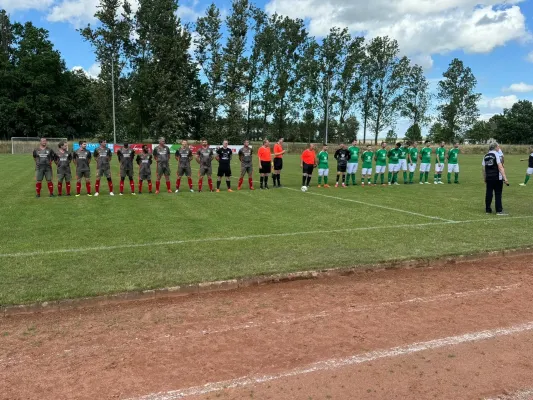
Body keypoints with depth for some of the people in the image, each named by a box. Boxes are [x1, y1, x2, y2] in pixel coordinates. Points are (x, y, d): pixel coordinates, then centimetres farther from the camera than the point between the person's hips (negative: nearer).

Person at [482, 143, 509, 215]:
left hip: (488, 178, 5)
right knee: (498, 194, 0)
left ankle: (488, 210, 14)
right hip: (497, 178, -5)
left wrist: (485, 178, 20)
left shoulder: (485, 156, 10)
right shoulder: (496, 154, -8)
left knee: (488, 193, 9)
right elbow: (500, 167, -15)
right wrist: (505, 178, -17)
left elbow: (483, 168, 12)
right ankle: (499, 210, 0)